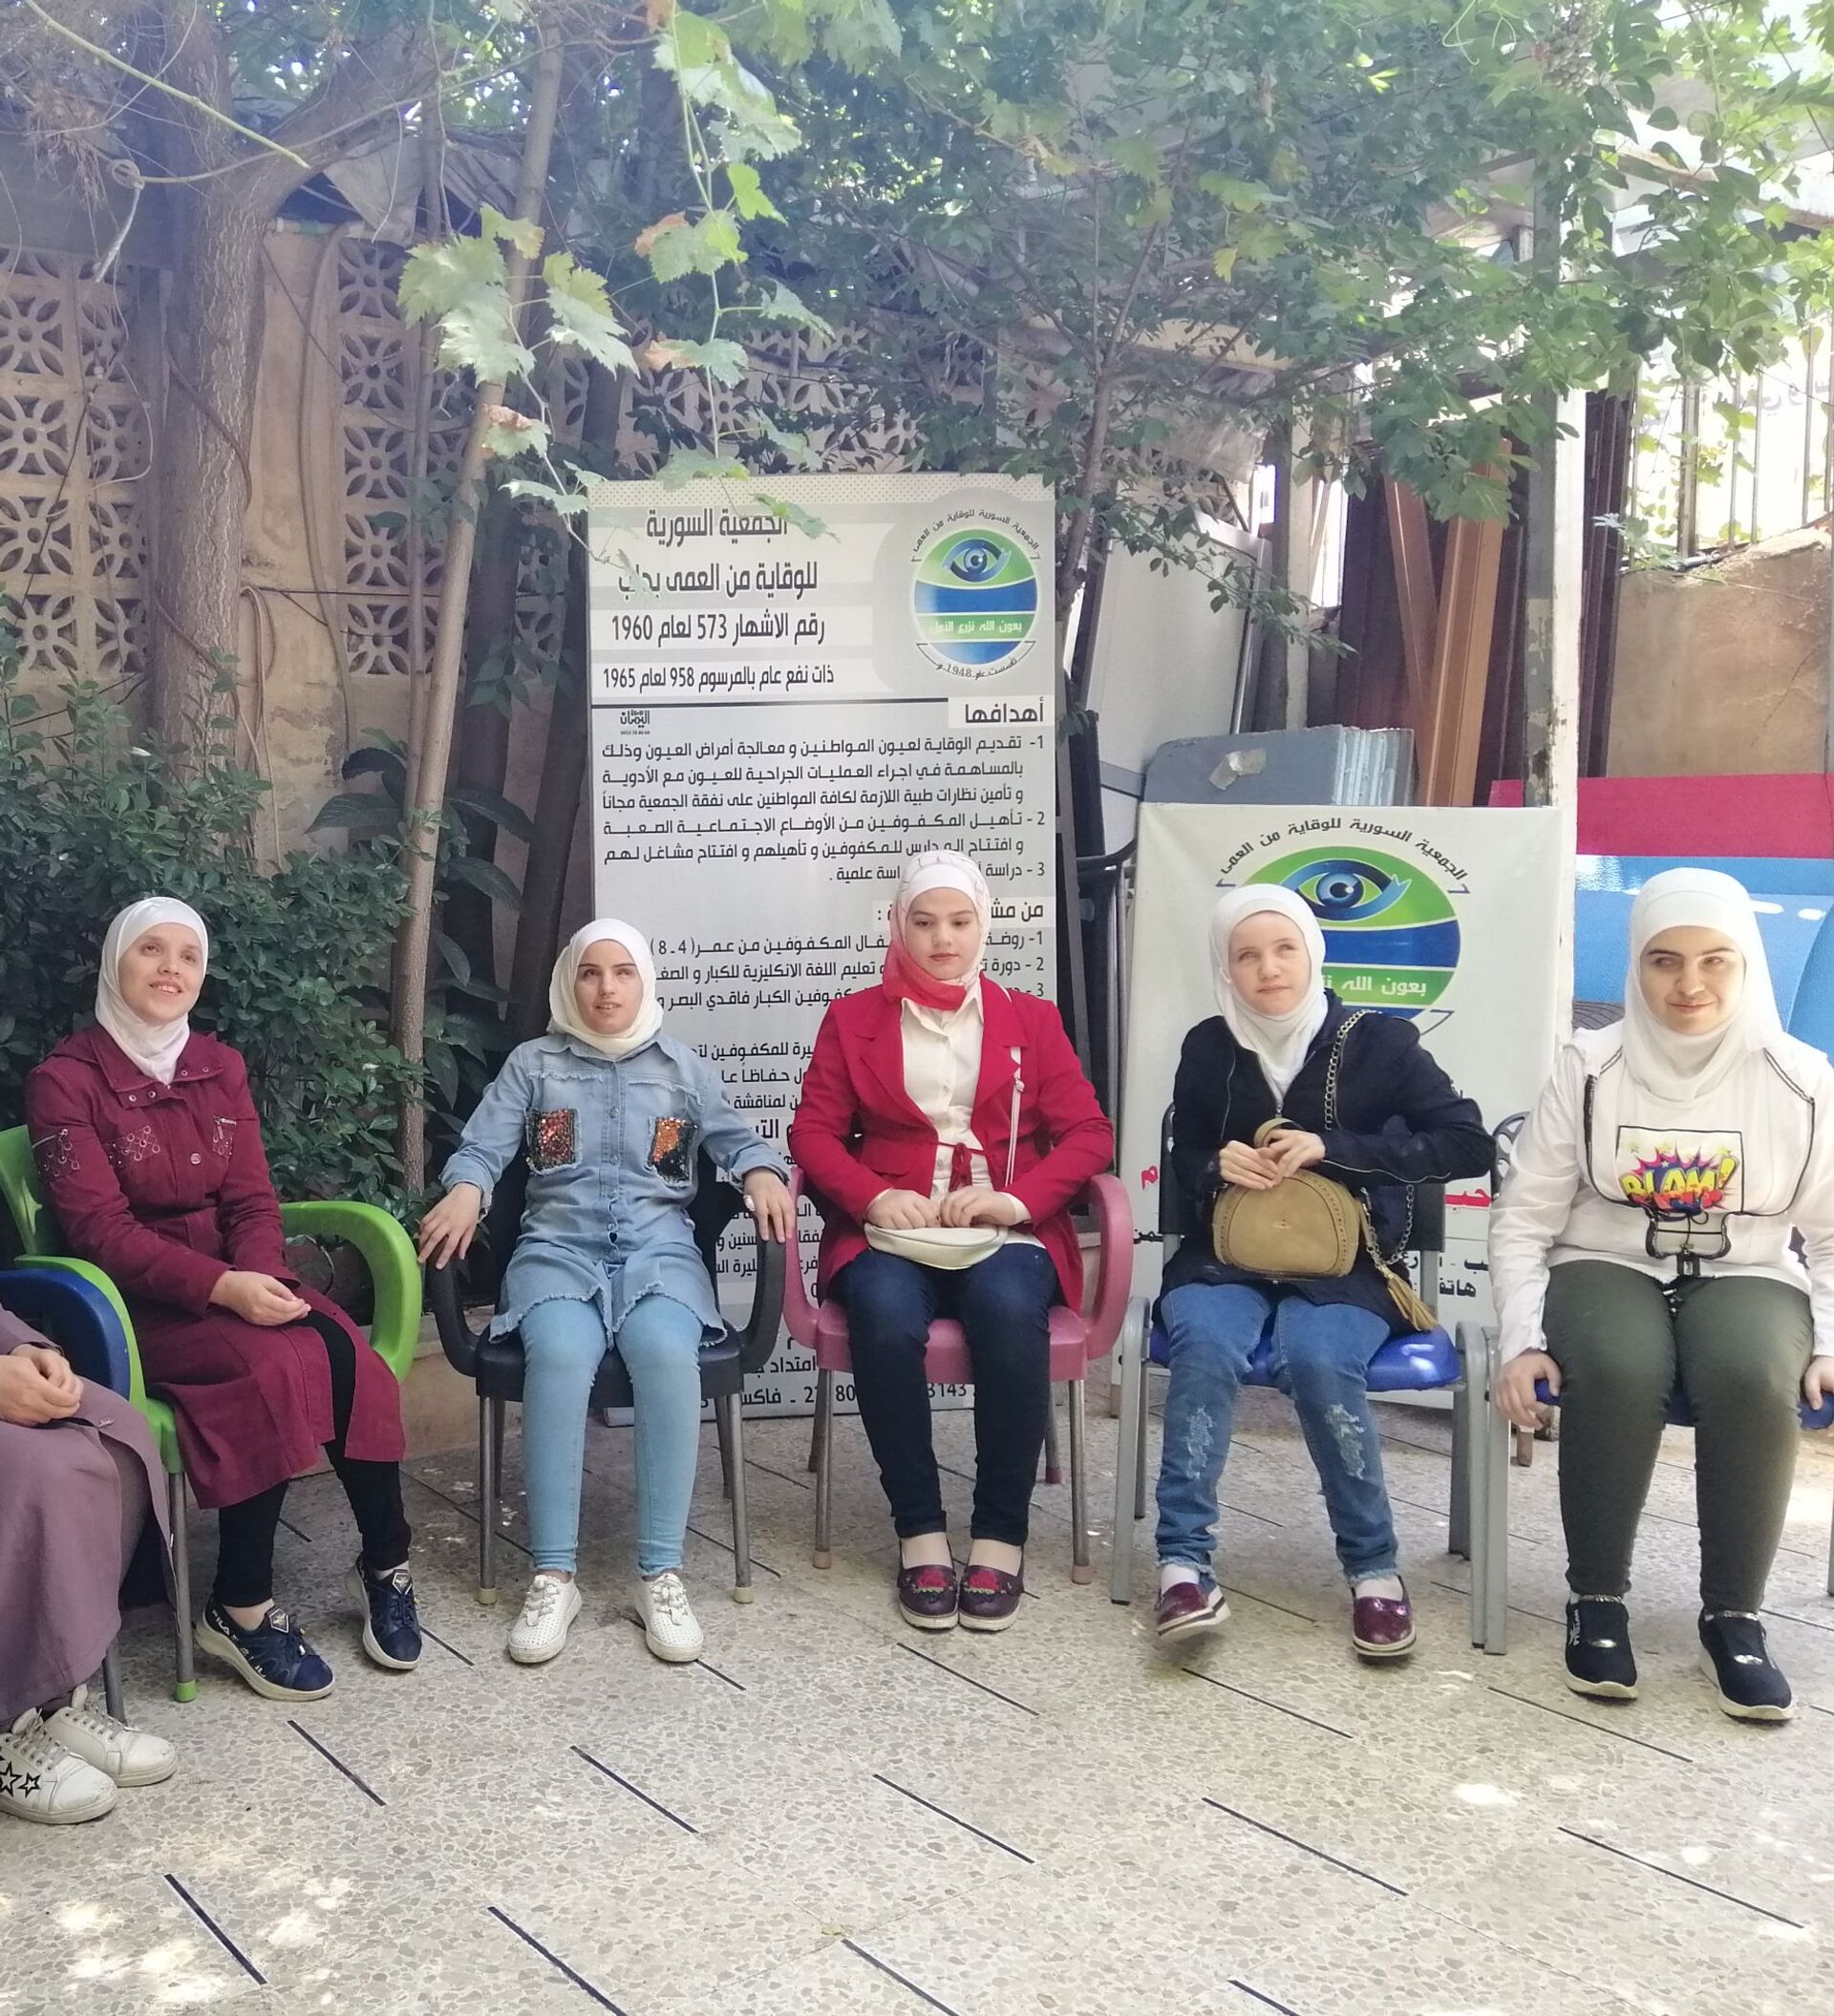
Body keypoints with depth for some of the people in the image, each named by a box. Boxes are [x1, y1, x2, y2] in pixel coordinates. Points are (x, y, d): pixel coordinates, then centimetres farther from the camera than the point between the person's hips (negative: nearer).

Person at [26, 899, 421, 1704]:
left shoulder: (219, 1067, 10)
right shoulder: (66, 1079, -7)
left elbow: (253, 1200, 5)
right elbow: (99, 1227, -15)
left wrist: (258, 1280, -17)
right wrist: (222, 1287, -27)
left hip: (238, 1278, 5)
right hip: (139, 1299, -5)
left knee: (345, 1353, -25)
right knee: (279, 1364, -32)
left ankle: (384, 1565, -8)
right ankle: (240, 1608, -18)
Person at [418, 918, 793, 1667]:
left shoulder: (683, 1067, 19)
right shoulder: (532, 1063, 16)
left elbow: (735, 1137, 11)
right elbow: (482, 1147, 5)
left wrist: (763, 1173, -12)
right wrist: (464, 1191, -17)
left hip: (658, 1244, 0)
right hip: (558, 1245, 0)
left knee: (665, 1352, -34)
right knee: (561, 1354, -35)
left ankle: (661, 1573, -28)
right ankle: (554, 1575, -28)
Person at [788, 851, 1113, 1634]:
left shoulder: (1031, 1019, 15)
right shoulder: (852, 1018, 15)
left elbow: (1090, 1133, 6)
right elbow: (814, 1131, 7)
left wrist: (1017, 1197, -12)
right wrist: (873, 1195, -13)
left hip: (1004, 1234, 0)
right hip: (890, 1232, 0)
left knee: (1010, 1311, -35)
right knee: (886, 1317, -35)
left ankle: (1001, 1531, -22)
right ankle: (919, 1529, -21)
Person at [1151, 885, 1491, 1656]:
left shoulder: (1377, 1042, -1)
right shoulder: (1209, 1048, 7)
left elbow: (1468, 1143, -5)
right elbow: (1181, 1160, 19)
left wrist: (1334, 1149, -14)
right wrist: (1217, 1165, -8)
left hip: (1342, 1265, -2)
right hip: (1226, 1257, 2)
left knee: (1316, 1357, -34)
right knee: (1206, 1345, -32)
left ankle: (1373, 1567, -18)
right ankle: (1183, 1560, -31)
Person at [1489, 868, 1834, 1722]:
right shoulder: (1589, 1067, -4)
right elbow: (1523, 1217, -1)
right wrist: (1523, 1339, -13)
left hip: (1747, 1279, 1)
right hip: (1607, 1269, 0)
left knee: (1753, 1378, -34)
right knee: (1617, 1372, -35)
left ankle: (1733, 1616, -15)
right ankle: (1596, 1598, -13)